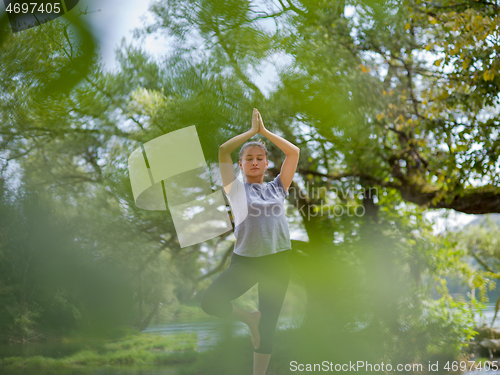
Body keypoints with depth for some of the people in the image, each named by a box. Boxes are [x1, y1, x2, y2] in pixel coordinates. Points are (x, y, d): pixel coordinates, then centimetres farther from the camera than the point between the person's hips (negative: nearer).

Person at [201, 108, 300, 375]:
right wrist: (252, 131, 2)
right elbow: (223, 150, -4)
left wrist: (265, 131, 7)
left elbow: (294, 152, 8)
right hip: (244, 260, -2)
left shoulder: (277, 188, 11)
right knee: (210, 302, -20)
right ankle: (249, 318, 7)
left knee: (269, 323, 5)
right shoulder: (236, 190, 5)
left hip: (277, 261, 2)